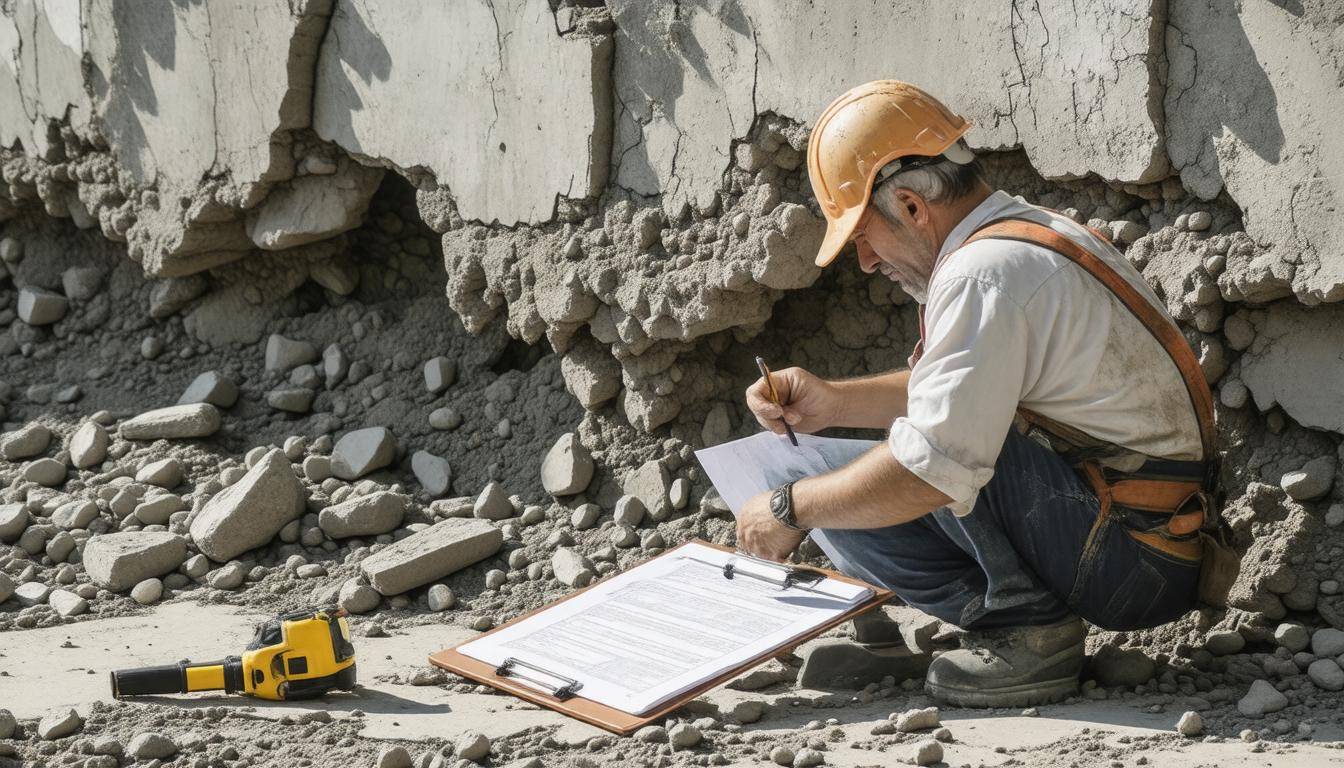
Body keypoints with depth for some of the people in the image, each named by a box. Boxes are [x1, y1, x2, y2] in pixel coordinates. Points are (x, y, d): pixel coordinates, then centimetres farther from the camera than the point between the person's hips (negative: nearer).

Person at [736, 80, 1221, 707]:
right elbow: (959, 392, 28)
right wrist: (833, 403, 16)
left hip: (1132, 558, -10)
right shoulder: (1039, 233, 12)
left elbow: (929, 474, -25)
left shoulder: (984, 275, -20)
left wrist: (790, 510, -10)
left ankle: (1026, 621, -12)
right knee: (844, 501, 8)